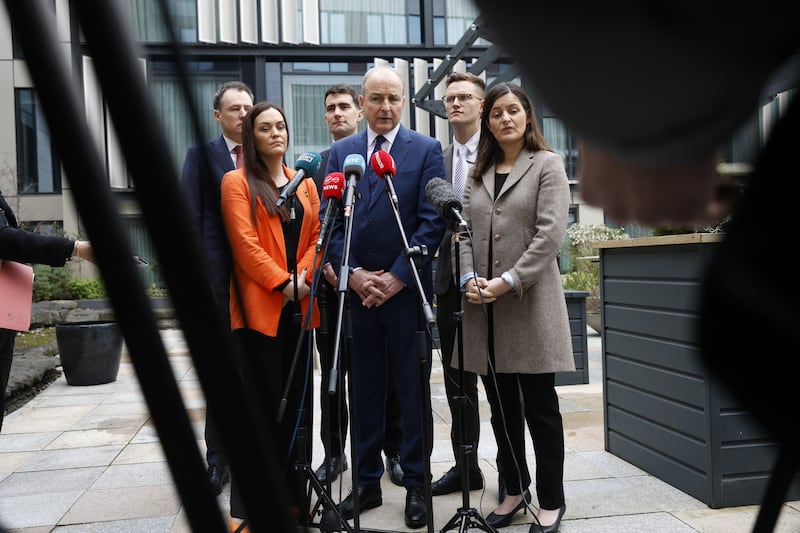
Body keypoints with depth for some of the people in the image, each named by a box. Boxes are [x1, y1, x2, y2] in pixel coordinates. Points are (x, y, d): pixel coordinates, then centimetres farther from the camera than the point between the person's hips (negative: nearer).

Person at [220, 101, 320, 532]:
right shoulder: (236, 182, 1)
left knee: (295, 402, 9)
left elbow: (318, 235, 10)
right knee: (261, 404, -2)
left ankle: (290, 494, 21)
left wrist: (304, 275, -7)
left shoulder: (305, 184, 17)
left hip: (299, 306, 5)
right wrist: (282, 283, -15)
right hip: (258, 306, -5)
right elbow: (244, 243, -9)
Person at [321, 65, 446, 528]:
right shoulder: (340, 152, 10)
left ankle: (416, 485, 20)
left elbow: (432, 221, -6)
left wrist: (397, 277, -12)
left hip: (407, 290, -2)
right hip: (357, 289, 3)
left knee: (413, 390, 7)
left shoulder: (427, 149, 1)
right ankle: (368, 482, 24)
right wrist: (353, 273, -7)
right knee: (365, 391, 11)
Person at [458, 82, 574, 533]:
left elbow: (550, 233, -10)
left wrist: (509, 281, -17)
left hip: (529, 303, -5)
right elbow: (465, 232, 11)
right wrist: (469, 278, -7)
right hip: (483, 306, 5)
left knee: (540, 408, 3)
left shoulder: (548, 165, 1)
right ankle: (515, 491, 27)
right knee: (502, 407, 12)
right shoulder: (479, 173, 16)